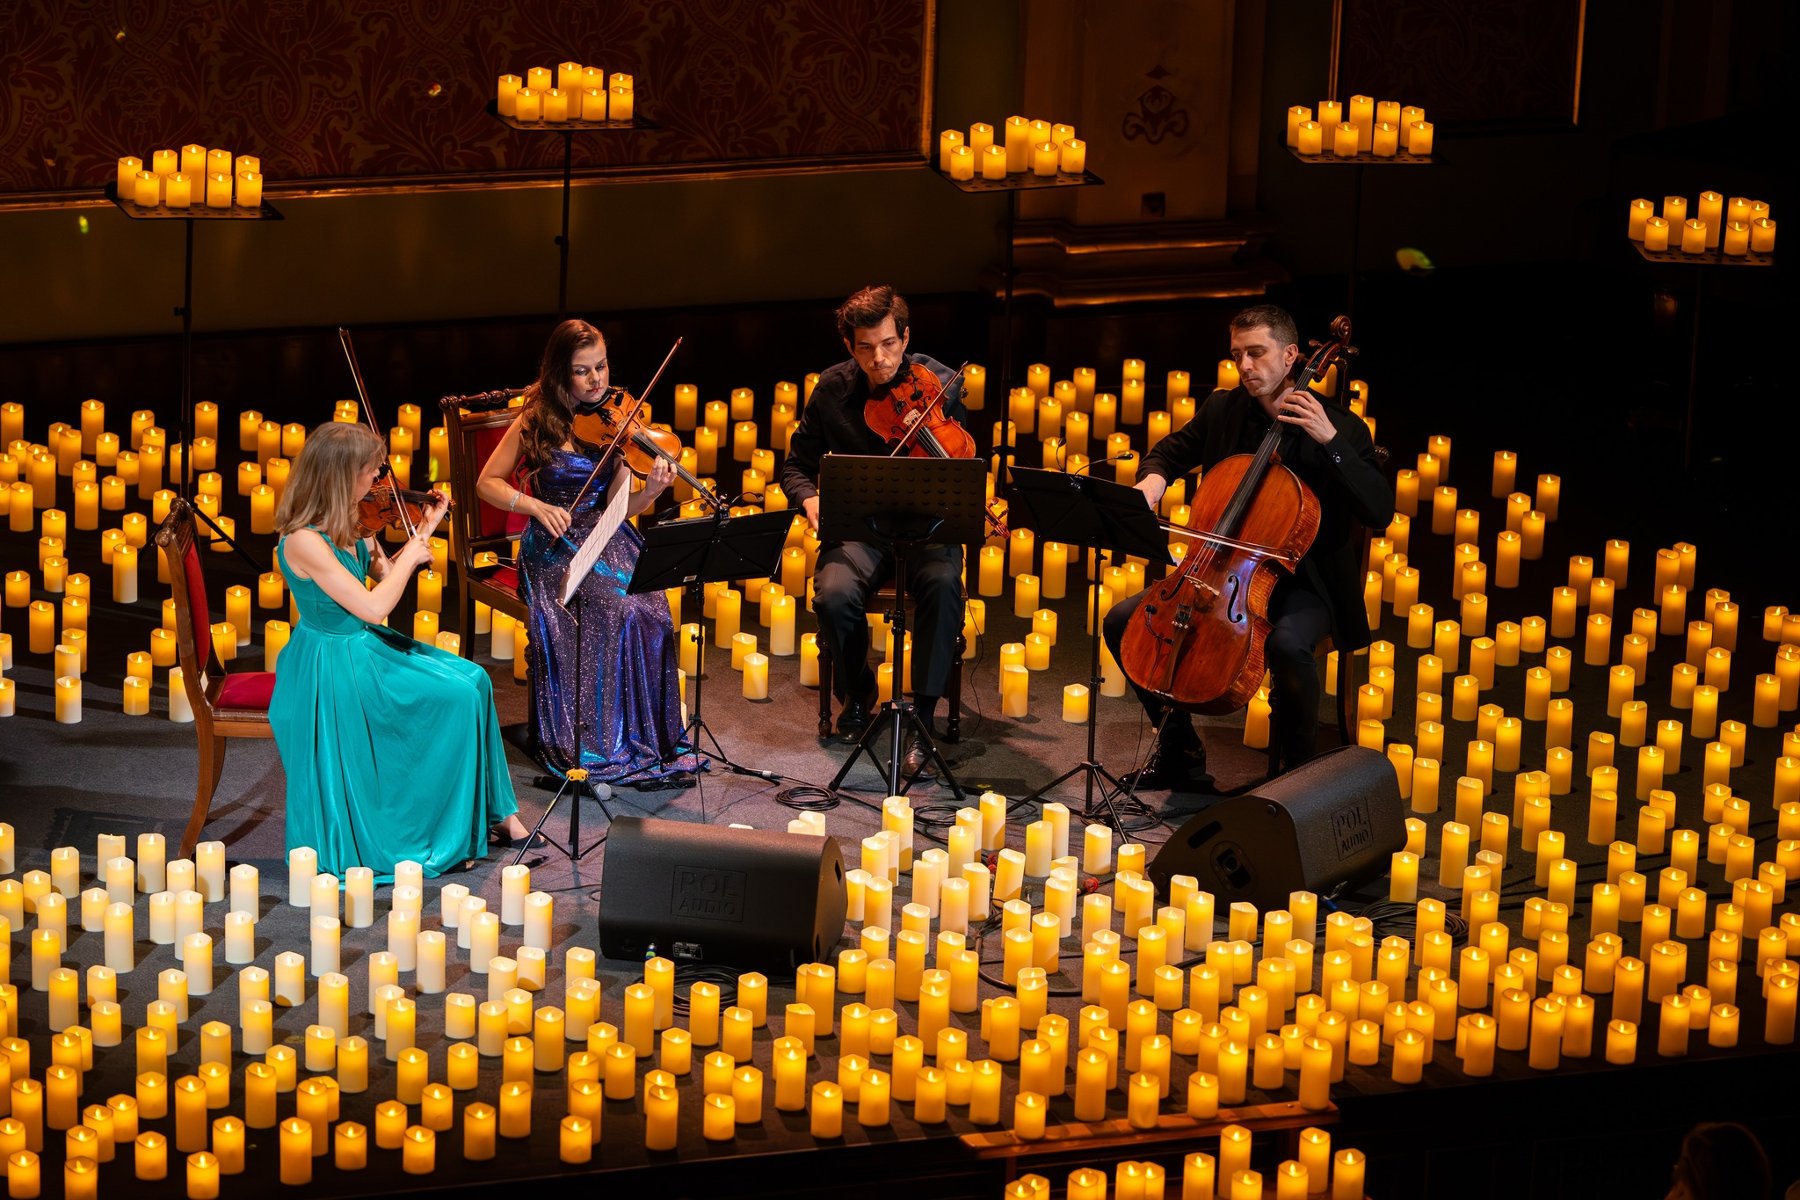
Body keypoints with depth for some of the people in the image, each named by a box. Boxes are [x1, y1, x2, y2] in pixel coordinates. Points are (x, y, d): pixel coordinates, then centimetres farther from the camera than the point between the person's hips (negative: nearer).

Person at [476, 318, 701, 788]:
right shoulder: (538, 422, -2)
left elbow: (615, 508, -3)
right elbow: (487, 484, 2)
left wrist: (650, 492, -24)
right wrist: (537, 507, -14)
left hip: (608, 541, 3)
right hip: (554, 547, -3)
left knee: (651, 610, -28)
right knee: (615, 610, -31)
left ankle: (649, 738, -14)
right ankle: (594, 745, -21)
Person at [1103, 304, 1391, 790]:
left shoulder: (1340, 426, -8)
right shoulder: (1222, 410, 5)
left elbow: (1380, 511, -18)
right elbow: (1171, 452, 22)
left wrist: (1331, 442, -27)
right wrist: (1153, 479, -3)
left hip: (1300, 586, -6)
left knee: (1288, 643, -39)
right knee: (1123, 620, -8)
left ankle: (1293, 765, -14)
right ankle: (1180, 751, 8)